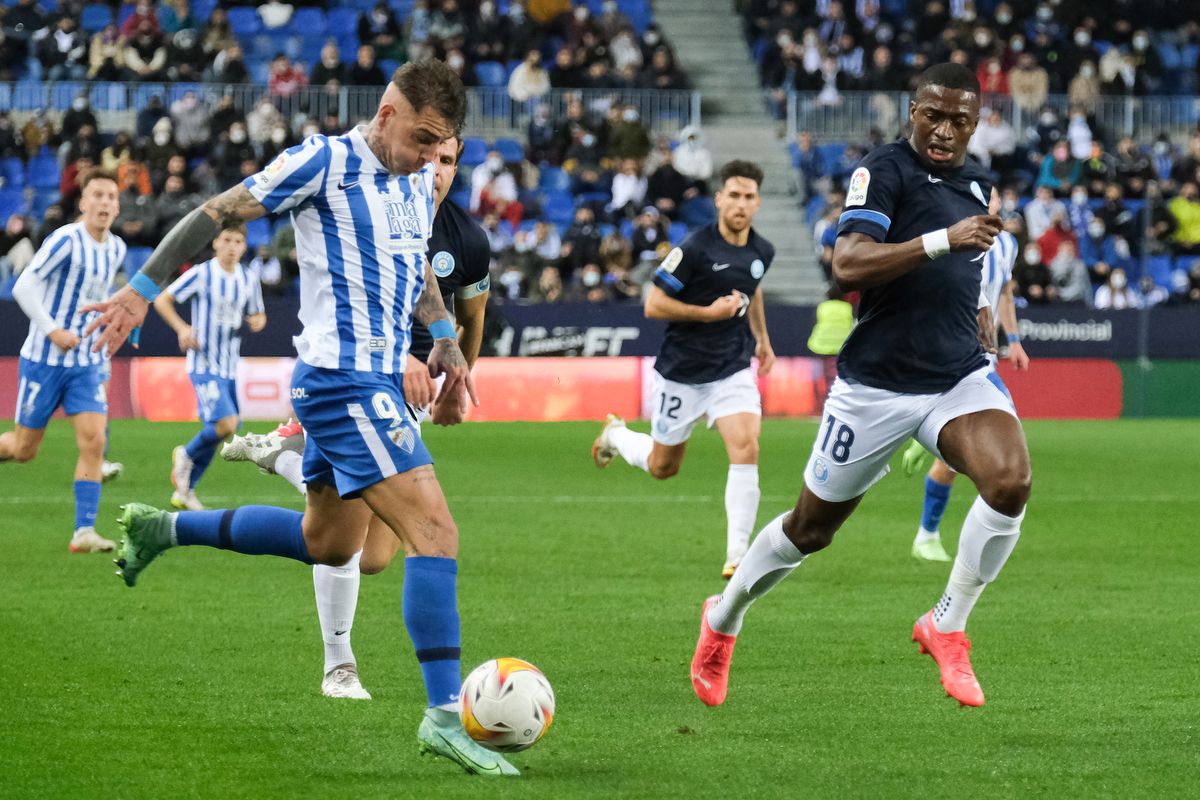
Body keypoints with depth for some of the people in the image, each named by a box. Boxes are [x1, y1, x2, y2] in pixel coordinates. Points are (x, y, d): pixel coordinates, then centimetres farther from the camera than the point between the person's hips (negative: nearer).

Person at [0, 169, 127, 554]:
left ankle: (84, 532, -11)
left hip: (87, 363, 5)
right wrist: (52, 330, -23)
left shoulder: (116, 249, 5)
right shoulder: (66, 240, -16)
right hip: (44, 359, -5)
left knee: (94, 441, -11)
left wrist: (106, 331, 11)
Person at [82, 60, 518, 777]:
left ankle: (163, 528, 35)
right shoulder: (326, 162, -12)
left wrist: (445, 338, 22)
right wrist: (143, 291, -7)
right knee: (436, 534, -17)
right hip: (344, 379, -10)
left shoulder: (419, 178, 12)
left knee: (326, 543, 22)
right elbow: (219, 213, -7)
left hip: (379, 379, 10)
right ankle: (446, 716, -18)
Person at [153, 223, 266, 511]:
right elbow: (162, 300, -4)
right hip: (204, 365, -6)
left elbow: (257, 315, 20)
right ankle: (186, 455, 6)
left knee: (214, 432, 10)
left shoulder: (249, 281, 6)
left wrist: (257, 321, -5)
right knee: (226, 424, -22)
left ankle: (185, 490, 25)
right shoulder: (201, 274, -9)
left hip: (230, 367, 6)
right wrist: (181, 328, -19)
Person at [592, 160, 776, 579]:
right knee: (663, 466, 13)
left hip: (733, 368, 3)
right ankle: (616, 435, 47)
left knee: (746, 449, -19)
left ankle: (737, 554, -15)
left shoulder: (761, 252, 1)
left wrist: (762, 338, 27)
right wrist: (709, 312, -22)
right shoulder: (695, 248, -18)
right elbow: (654, 304, -17)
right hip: (682, 371, -3)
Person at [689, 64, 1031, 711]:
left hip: (959, 378, 5)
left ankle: (946, 627, -6)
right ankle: (723, 620, 37)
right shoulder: (885, 170, -12)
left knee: (1010, 480, -24)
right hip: (876, 384, -5)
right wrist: (942, 241, -33)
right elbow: (847, 266, -28)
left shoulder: (976, 182, 11)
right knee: (812, 527, 9)